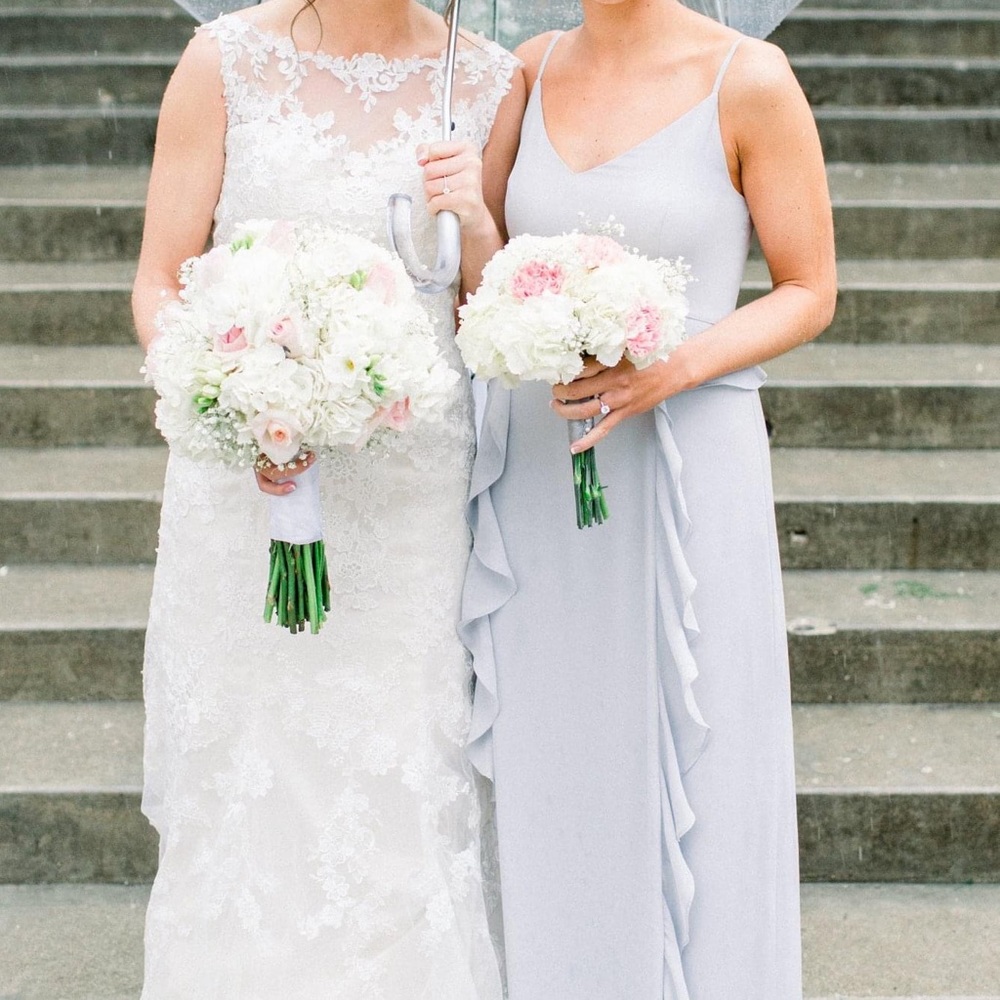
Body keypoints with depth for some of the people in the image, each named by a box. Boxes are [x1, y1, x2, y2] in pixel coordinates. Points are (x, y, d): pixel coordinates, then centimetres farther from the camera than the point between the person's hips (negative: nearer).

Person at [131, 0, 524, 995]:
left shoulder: (488, 83, 1)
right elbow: (160, 284, -2)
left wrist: (474, 222, -14)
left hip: (409, 490, 1)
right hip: (244, 480, -1)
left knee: (403, 784, 6)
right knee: (241, 777, 9)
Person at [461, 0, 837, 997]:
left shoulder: (749, 80, -8)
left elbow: (809, 292, -4)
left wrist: (669, 372, -18)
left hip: (681, 473, -4)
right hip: (536, 473, 4)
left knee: (681, 777, 6)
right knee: (551, 771, 13)